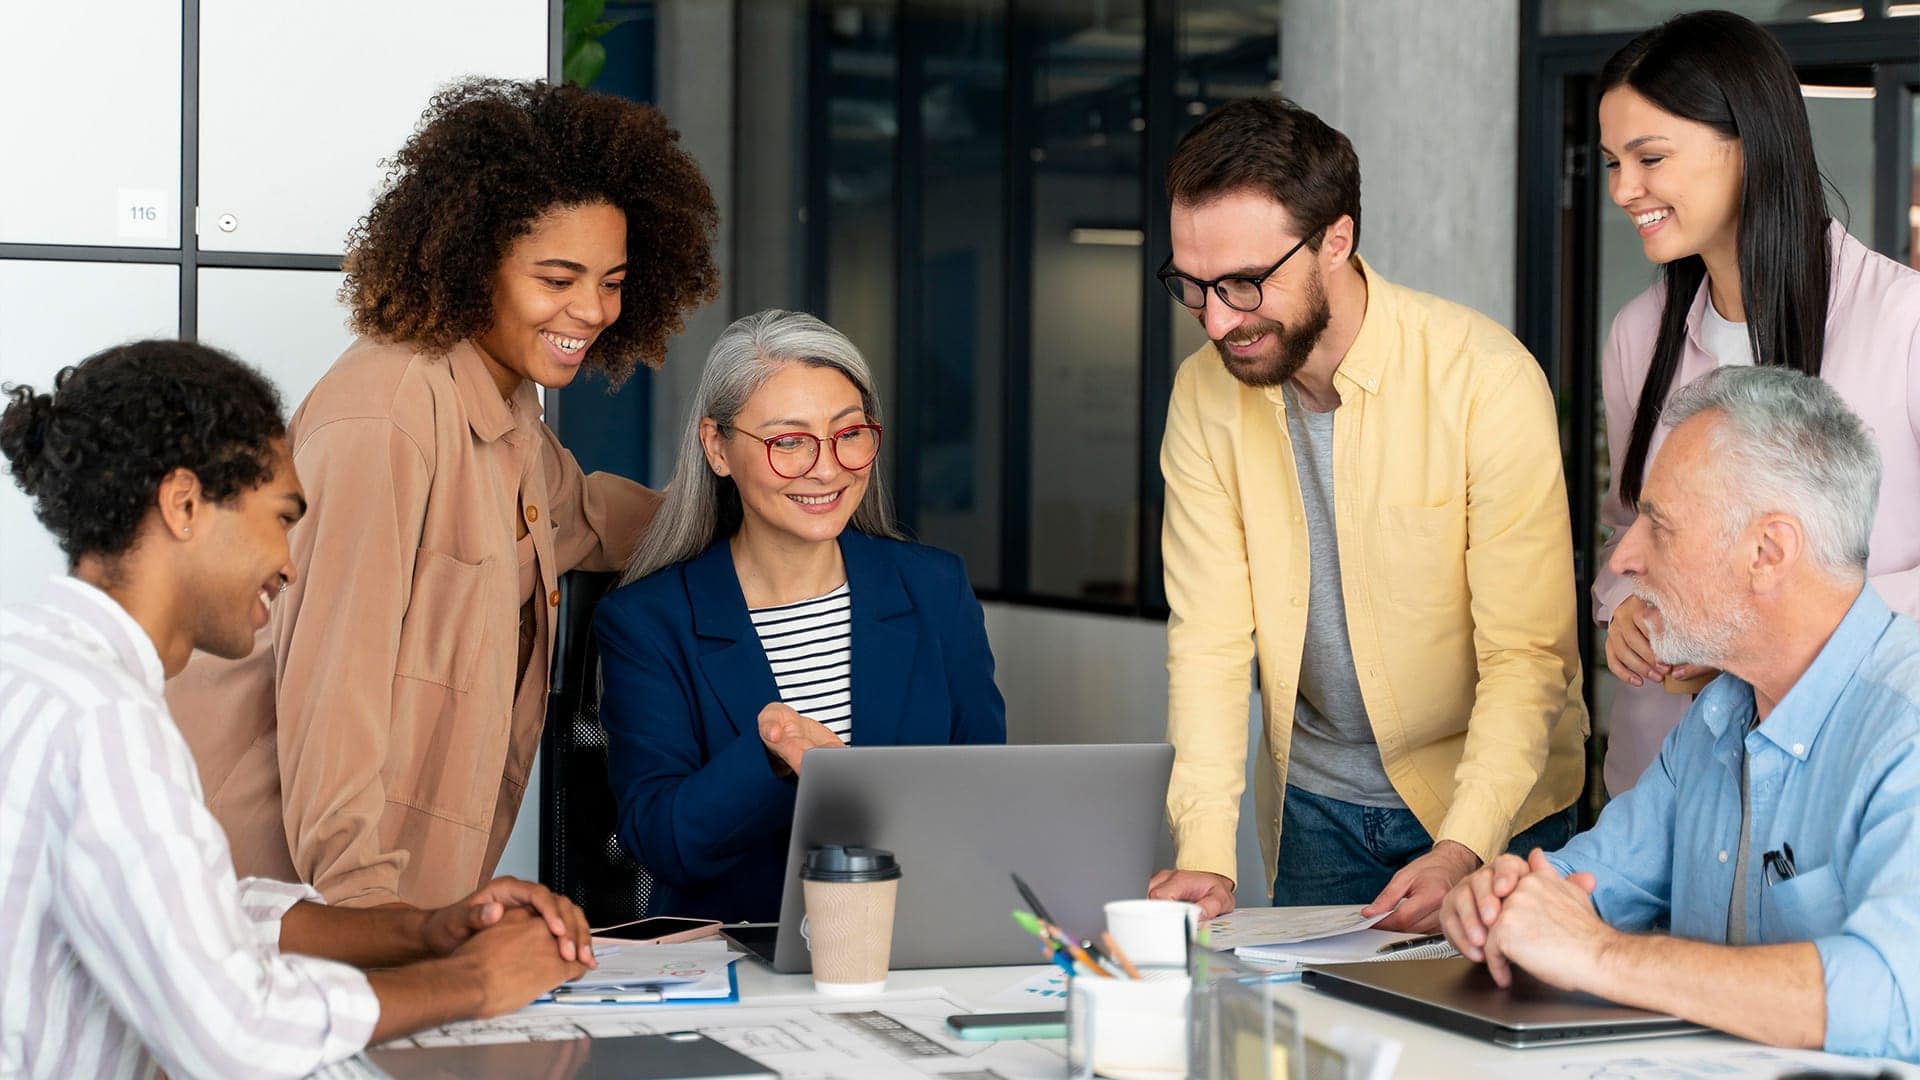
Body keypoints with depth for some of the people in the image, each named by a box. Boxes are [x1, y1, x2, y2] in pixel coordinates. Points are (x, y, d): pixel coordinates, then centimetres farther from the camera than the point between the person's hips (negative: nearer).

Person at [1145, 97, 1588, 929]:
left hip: (1490, 799, -3)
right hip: (1316, 805, 3)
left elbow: (1527, 653, -19)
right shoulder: (1204, 397, -8)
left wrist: (1461, 851, -31)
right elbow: (1208, 634, -8)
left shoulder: (1487, 377, -20)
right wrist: (1204, 853, -21)